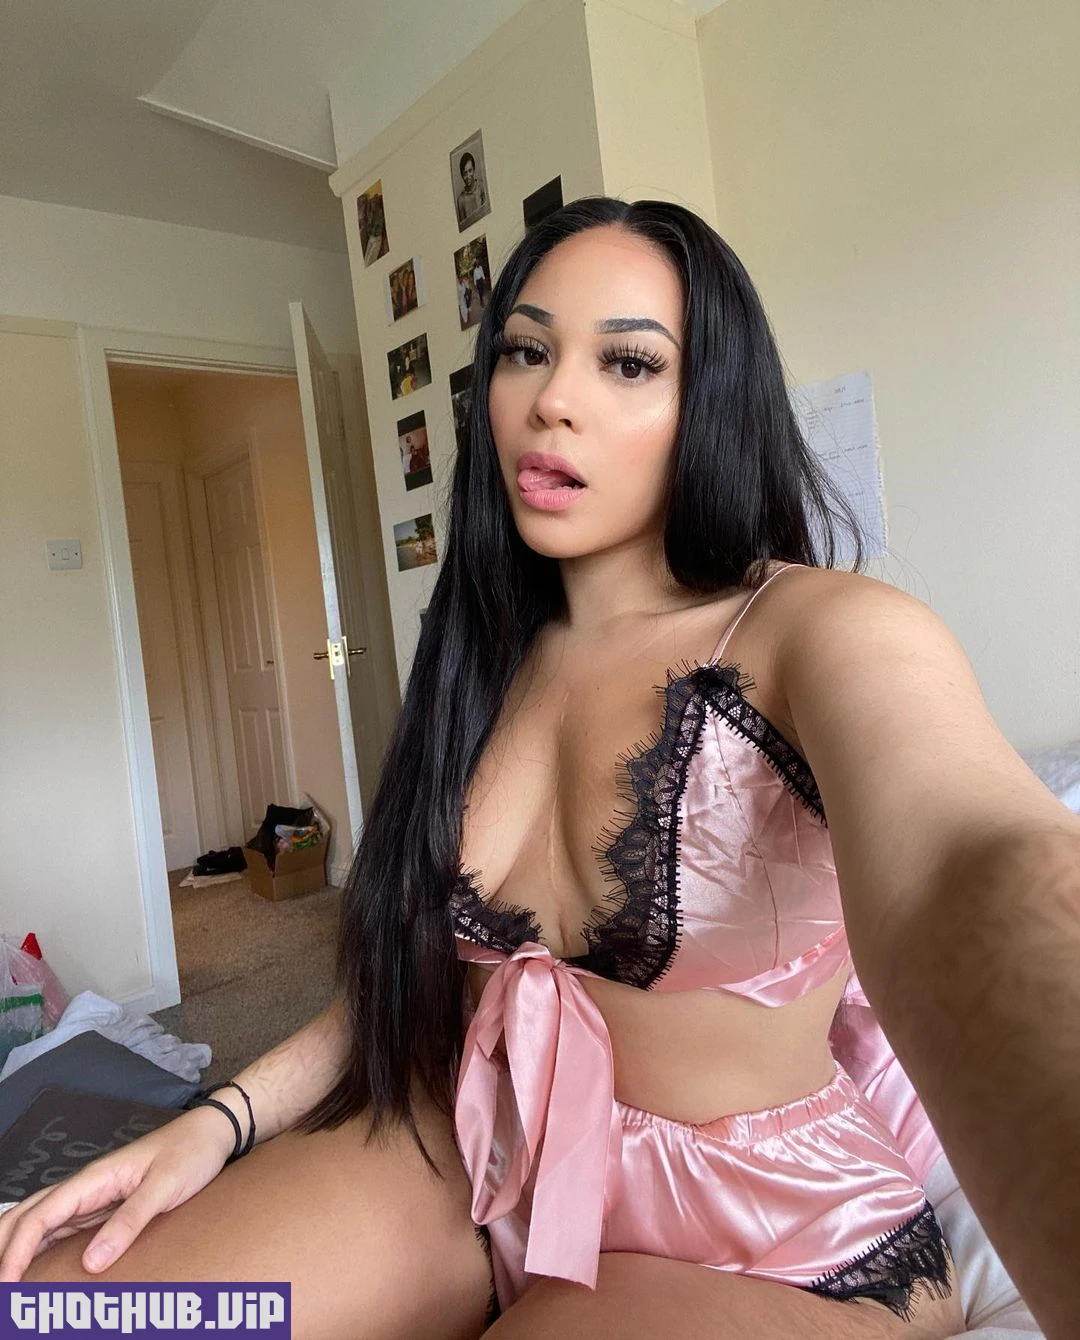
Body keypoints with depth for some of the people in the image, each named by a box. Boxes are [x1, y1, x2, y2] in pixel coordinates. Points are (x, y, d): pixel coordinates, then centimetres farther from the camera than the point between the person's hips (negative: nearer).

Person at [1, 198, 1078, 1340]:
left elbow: (984, 872, -38)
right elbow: (429, 957, 6)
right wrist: (222, 1122, -6)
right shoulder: (498, 655, 1)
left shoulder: (824, 635, -17)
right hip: (482, 1154, 5)